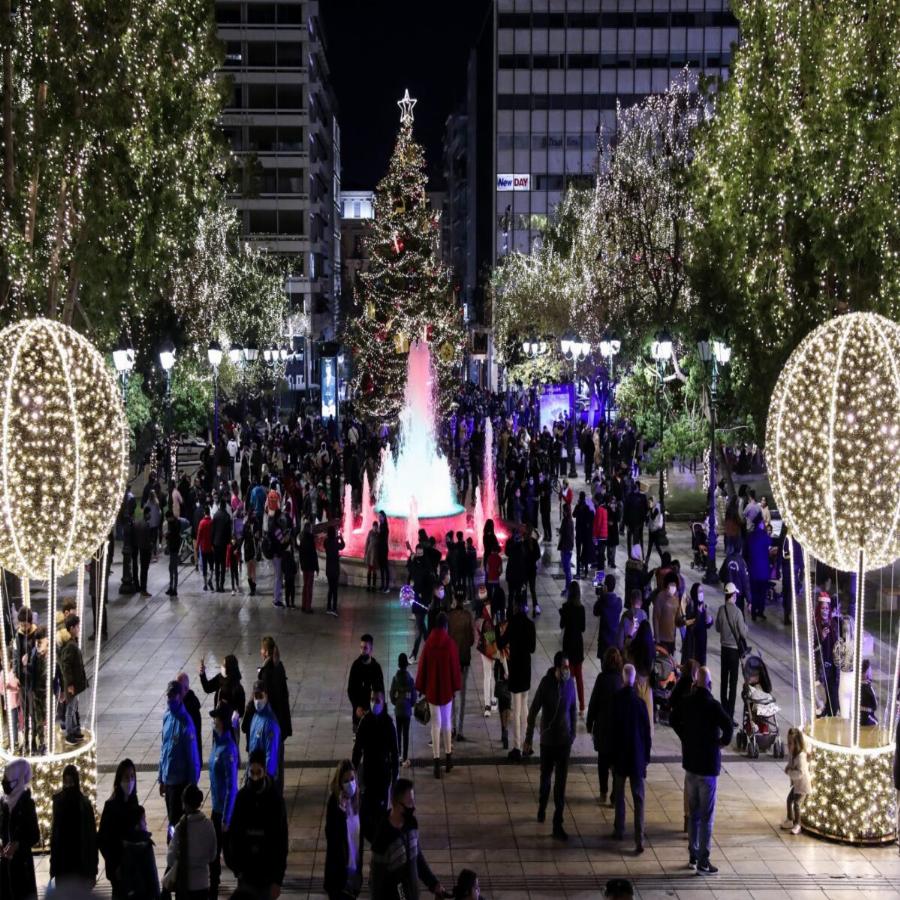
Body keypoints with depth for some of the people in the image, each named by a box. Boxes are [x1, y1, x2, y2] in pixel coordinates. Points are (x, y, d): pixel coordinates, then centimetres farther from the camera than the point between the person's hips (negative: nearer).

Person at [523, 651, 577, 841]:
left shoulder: (570, 683, -7)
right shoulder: (546, 683, -17)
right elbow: (533, 712, -11)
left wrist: (573, 733, 11)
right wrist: (528, 739, -8)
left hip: (564, 741, 2)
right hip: (547, 740, -2)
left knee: (561, 783, 2)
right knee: (545, 777, 18)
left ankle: (558, 825, 8)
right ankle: (542, 807, 46)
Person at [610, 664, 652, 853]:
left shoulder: (615, 699, -10)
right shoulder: (640, 702, -13)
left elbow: (610, 729, -3)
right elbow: (647, 732, -6)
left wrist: (609, 756, 7)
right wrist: (646, 757, 7)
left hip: (619, 756, 1)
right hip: (637, 757, -1)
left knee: (619, 796, 19)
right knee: (638, 799, 1)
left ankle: (619, 831, 28)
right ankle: (639, 839, -5)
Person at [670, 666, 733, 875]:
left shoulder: (687, 702, 0)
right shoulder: (713, 705, -18)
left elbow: (673, 719, 15)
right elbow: (728, 725, -31)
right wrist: (724, 741, -13)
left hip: (690, 763, 6)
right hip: (708, 766, -6)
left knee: (693, 813, 17)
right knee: (707, 815, 1)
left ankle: (693, 856, 26)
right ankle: (703, 862, 3)